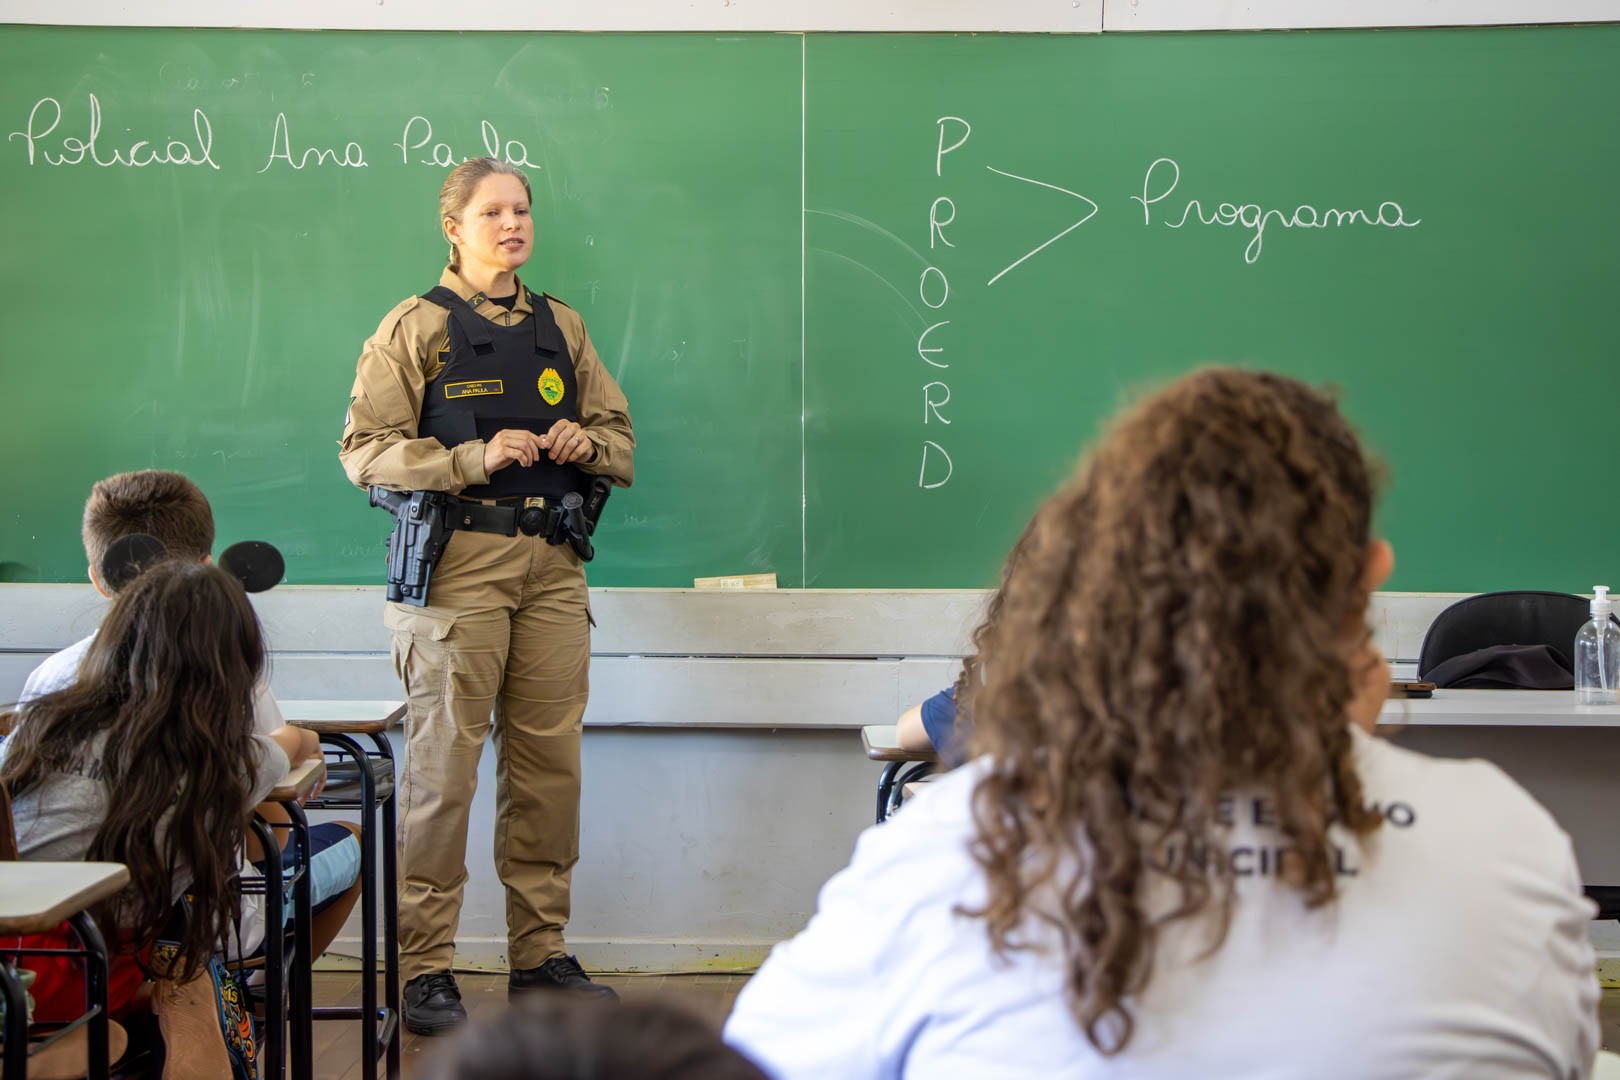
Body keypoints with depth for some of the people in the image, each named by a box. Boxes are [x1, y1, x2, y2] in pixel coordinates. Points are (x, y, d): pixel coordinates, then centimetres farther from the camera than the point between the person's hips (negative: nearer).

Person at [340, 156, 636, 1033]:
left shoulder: (560, 327, 17)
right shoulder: (417, 327, 3)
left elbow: (621, 437, 22)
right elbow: (365, 449, -5)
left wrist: (585, 441, -1)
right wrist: (475, 459, -15)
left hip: (552, 564, 5)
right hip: (458, 560, -4)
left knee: (548, 760, 5)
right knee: (443, 762, -5)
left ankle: (541, 955, 16)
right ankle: (425, 968, 2)